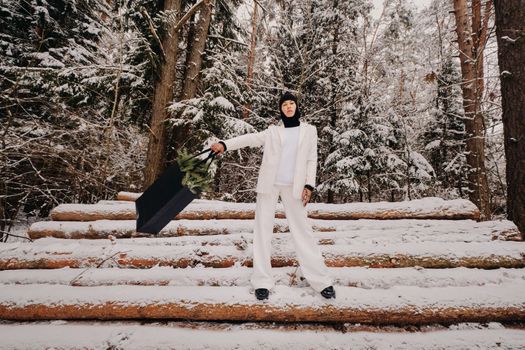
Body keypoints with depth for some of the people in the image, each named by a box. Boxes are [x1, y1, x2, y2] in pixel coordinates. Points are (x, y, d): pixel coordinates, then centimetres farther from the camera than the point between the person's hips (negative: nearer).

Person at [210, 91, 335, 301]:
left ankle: (321, 280, 7)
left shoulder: (309, 130, 11)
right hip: (269, 185, 1)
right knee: (262, 230, 0)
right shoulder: (273, 131, 11)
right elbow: (250, 138, 1)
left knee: (303, 230, 0)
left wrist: (309, 185, -2)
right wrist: (225, 144, -13)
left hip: (293, 187, -1)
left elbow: (311, 159, 9)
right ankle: (262, 281, 8)